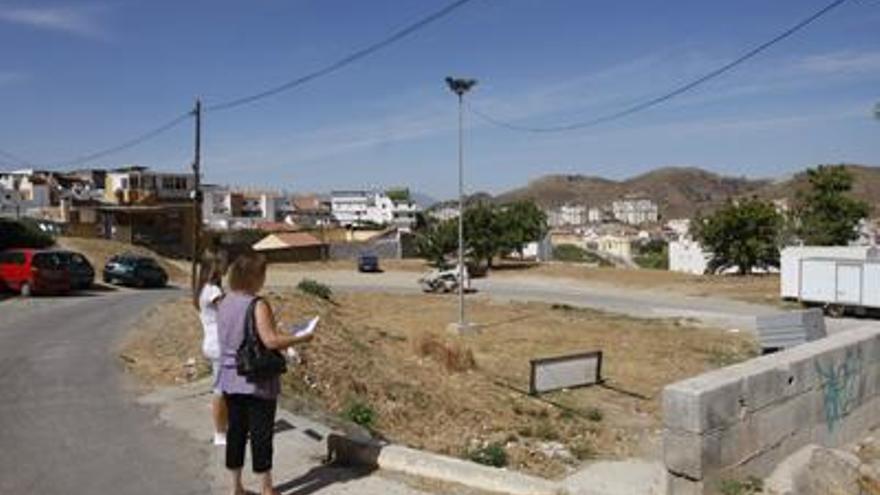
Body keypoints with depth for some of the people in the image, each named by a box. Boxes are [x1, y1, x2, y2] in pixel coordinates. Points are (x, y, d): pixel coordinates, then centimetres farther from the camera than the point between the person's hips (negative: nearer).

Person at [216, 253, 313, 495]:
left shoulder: (224, 303, 5)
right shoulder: (257, 305, -19)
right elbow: (271, 341, -25)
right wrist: (301, 338, -12)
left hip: (230, 380, 7)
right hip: (257, 382, -7)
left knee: (235, 430, 14)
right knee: (261, 433, 5)